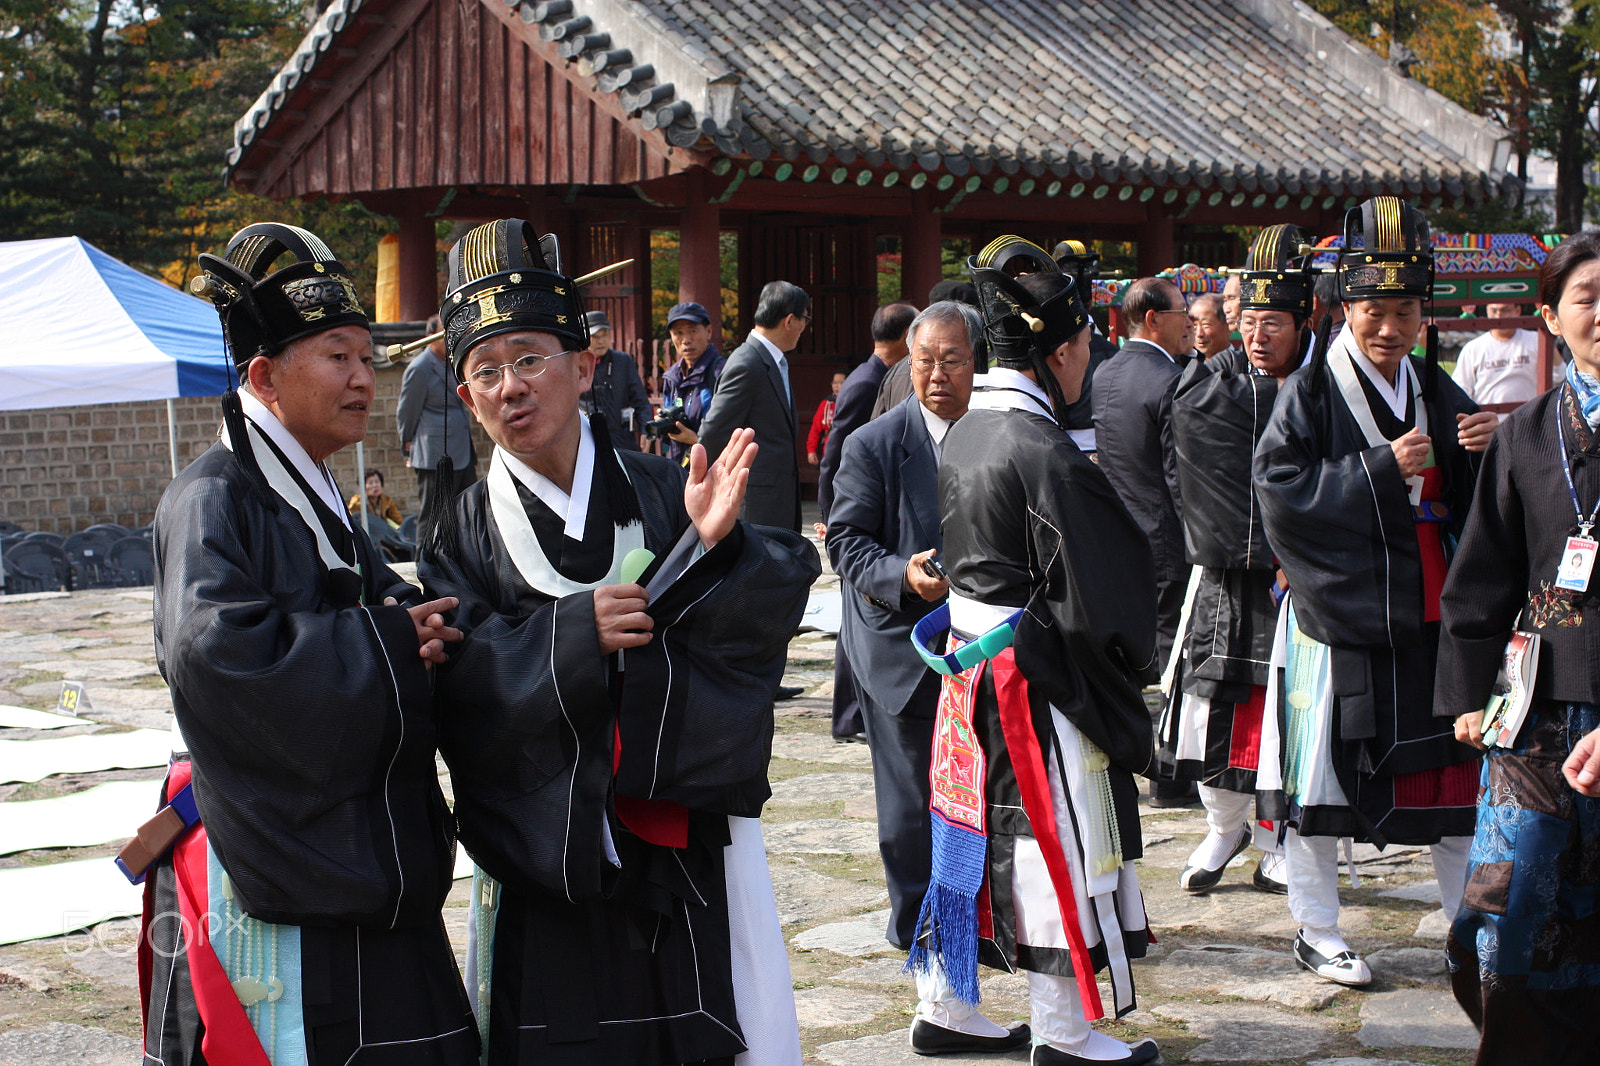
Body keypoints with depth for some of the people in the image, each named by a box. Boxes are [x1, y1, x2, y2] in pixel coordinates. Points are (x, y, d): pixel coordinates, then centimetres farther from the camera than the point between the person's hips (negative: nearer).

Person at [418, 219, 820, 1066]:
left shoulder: (666, 495, 3)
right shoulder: (467, 535, 2)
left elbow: (786, 586, -7)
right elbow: (458, 685, -11)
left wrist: (719, 548, -26)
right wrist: (573, 633, -22)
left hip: (686, 847, 1)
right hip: (545, 861, 0)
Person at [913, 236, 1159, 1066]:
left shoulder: (960, 436, 5)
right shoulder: (1046, 453, -22)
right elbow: (1097, 592, -18)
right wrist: (1130, 659, -3)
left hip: (970, 665, 8)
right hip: (1042, 678, -8)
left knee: (979, 826, 17)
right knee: (1057, 837, 3)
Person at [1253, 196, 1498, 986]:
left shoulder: (1437, 394, 11)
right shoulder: (1311, 392, -5)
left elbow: (1475, 508, 12)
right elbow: (1279, 486, -16)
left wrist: (1484, 452, -9)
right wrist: (1383, 469, -20)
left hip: (1424, 622, 4)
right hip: (1335, 616, -4)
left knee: (1451, 776, 7)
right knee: (1316, 781, 3)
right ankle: (1317, 933, 18)